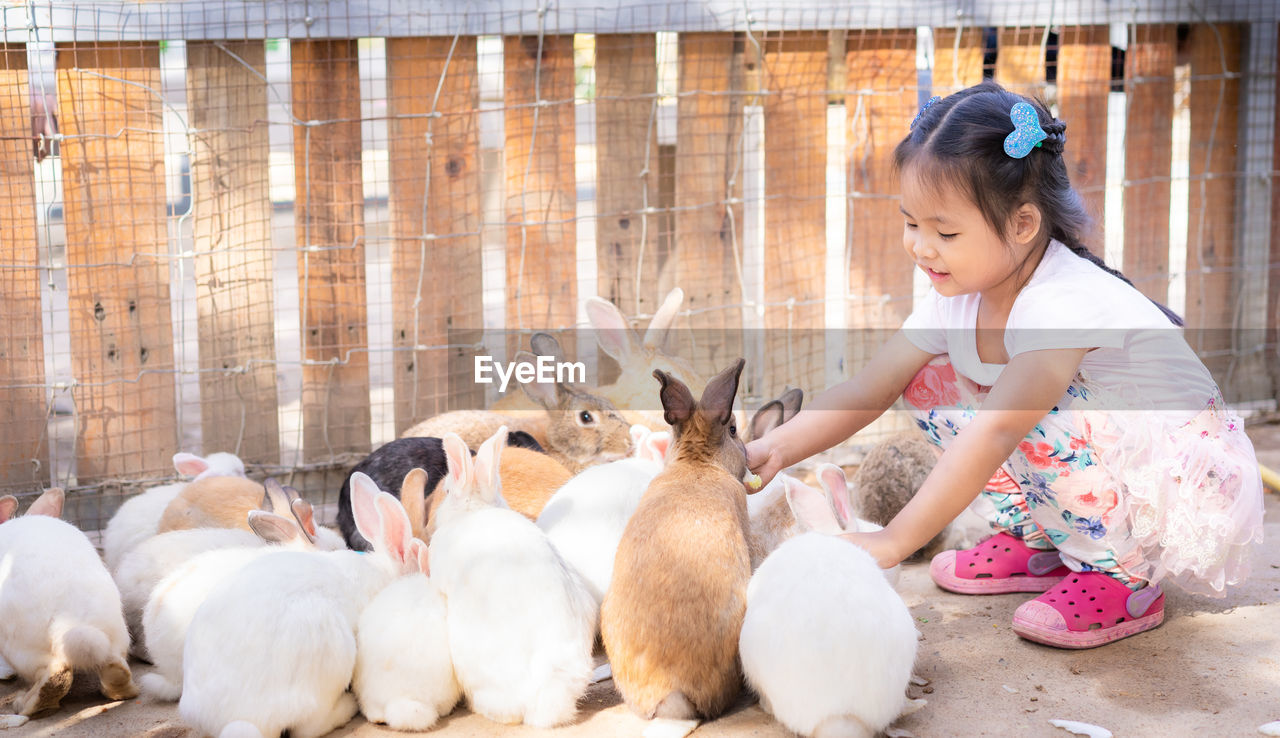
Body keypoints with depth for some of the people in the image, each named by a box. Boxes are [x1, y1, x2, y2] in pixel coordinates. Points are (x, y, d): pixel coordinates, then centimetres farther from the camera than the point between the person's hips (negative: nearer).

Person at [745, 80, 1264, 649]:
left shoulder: (1062, 306, -31)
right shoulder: (956, 298, -5)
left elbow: (993, 435, -39)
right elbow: (866, 391, -4)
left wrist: (894, 541, -41)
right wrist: (777, 447, -21)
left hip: (1191, 485, -8)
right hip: (1091, 459, 8)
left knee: (1033, 415, -34)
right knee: (928, 382, -2)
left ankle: (1128, 579, -13)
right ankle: (1039, 541, 8)